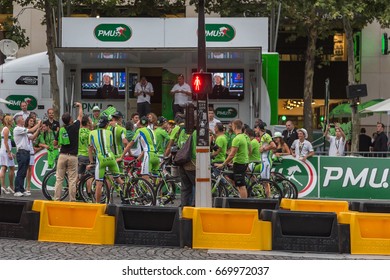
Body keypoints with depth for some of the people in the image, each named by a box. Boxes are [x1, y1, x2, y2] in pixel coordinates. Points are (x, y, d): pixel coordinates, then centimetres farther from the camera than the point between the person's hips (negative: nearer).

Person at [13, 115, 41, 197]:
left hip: (26, 152, 9)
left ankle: (21, 190, 13)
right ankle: (17, 191, -9)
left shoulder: (23, 130, 21)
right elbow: (31, 130, -15)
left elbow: (32, 136, 15)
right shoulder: (17, 129, -9)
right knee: (20, 172, -10)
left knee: (24, 173, 9)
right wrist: (38, 124, -3)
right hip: (21, 152, -9)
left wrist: (38, 128, 6)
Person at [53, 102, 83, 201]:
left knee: (59, 179, 5)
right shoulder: (75, 127, -5)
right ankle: (72, 200, 0)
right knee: (72, 180, 0)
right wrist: (80, 106, 28)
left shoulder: (61, 129, 2)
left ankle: (56, 199, 4)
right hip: (73, 156, -2)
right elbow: (80, 116, 12)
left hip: (62, 155, 3)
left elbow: (58, 143, 9)